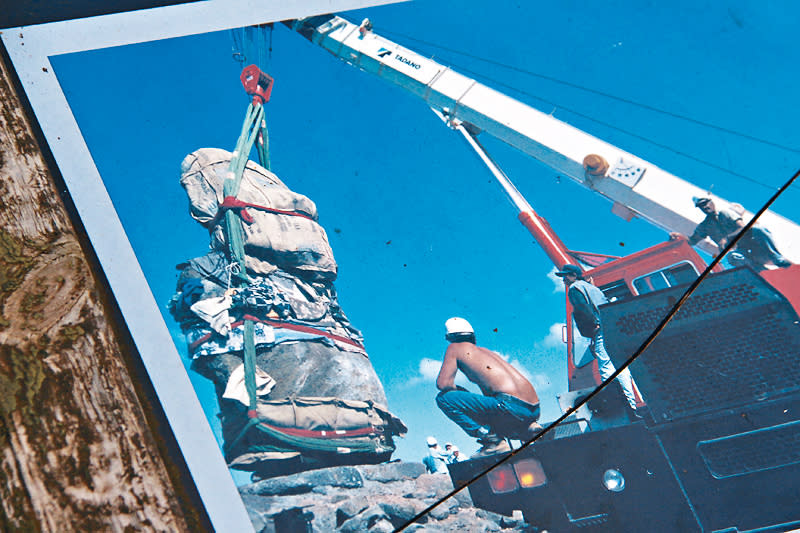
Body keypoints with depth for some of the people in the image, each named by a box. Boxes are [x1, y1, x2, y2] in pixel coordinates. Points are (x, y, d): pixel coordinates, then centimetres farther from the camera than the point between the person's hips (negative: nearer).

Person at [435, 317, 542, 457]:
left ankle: (492, 441, -8)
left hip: (511, 406, -8)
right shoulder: (485, 351, 31)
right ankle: (528, 429, 11)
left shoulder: (455, 348, 10)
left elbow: (443, 384, -2)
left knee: (444, 398, -3)